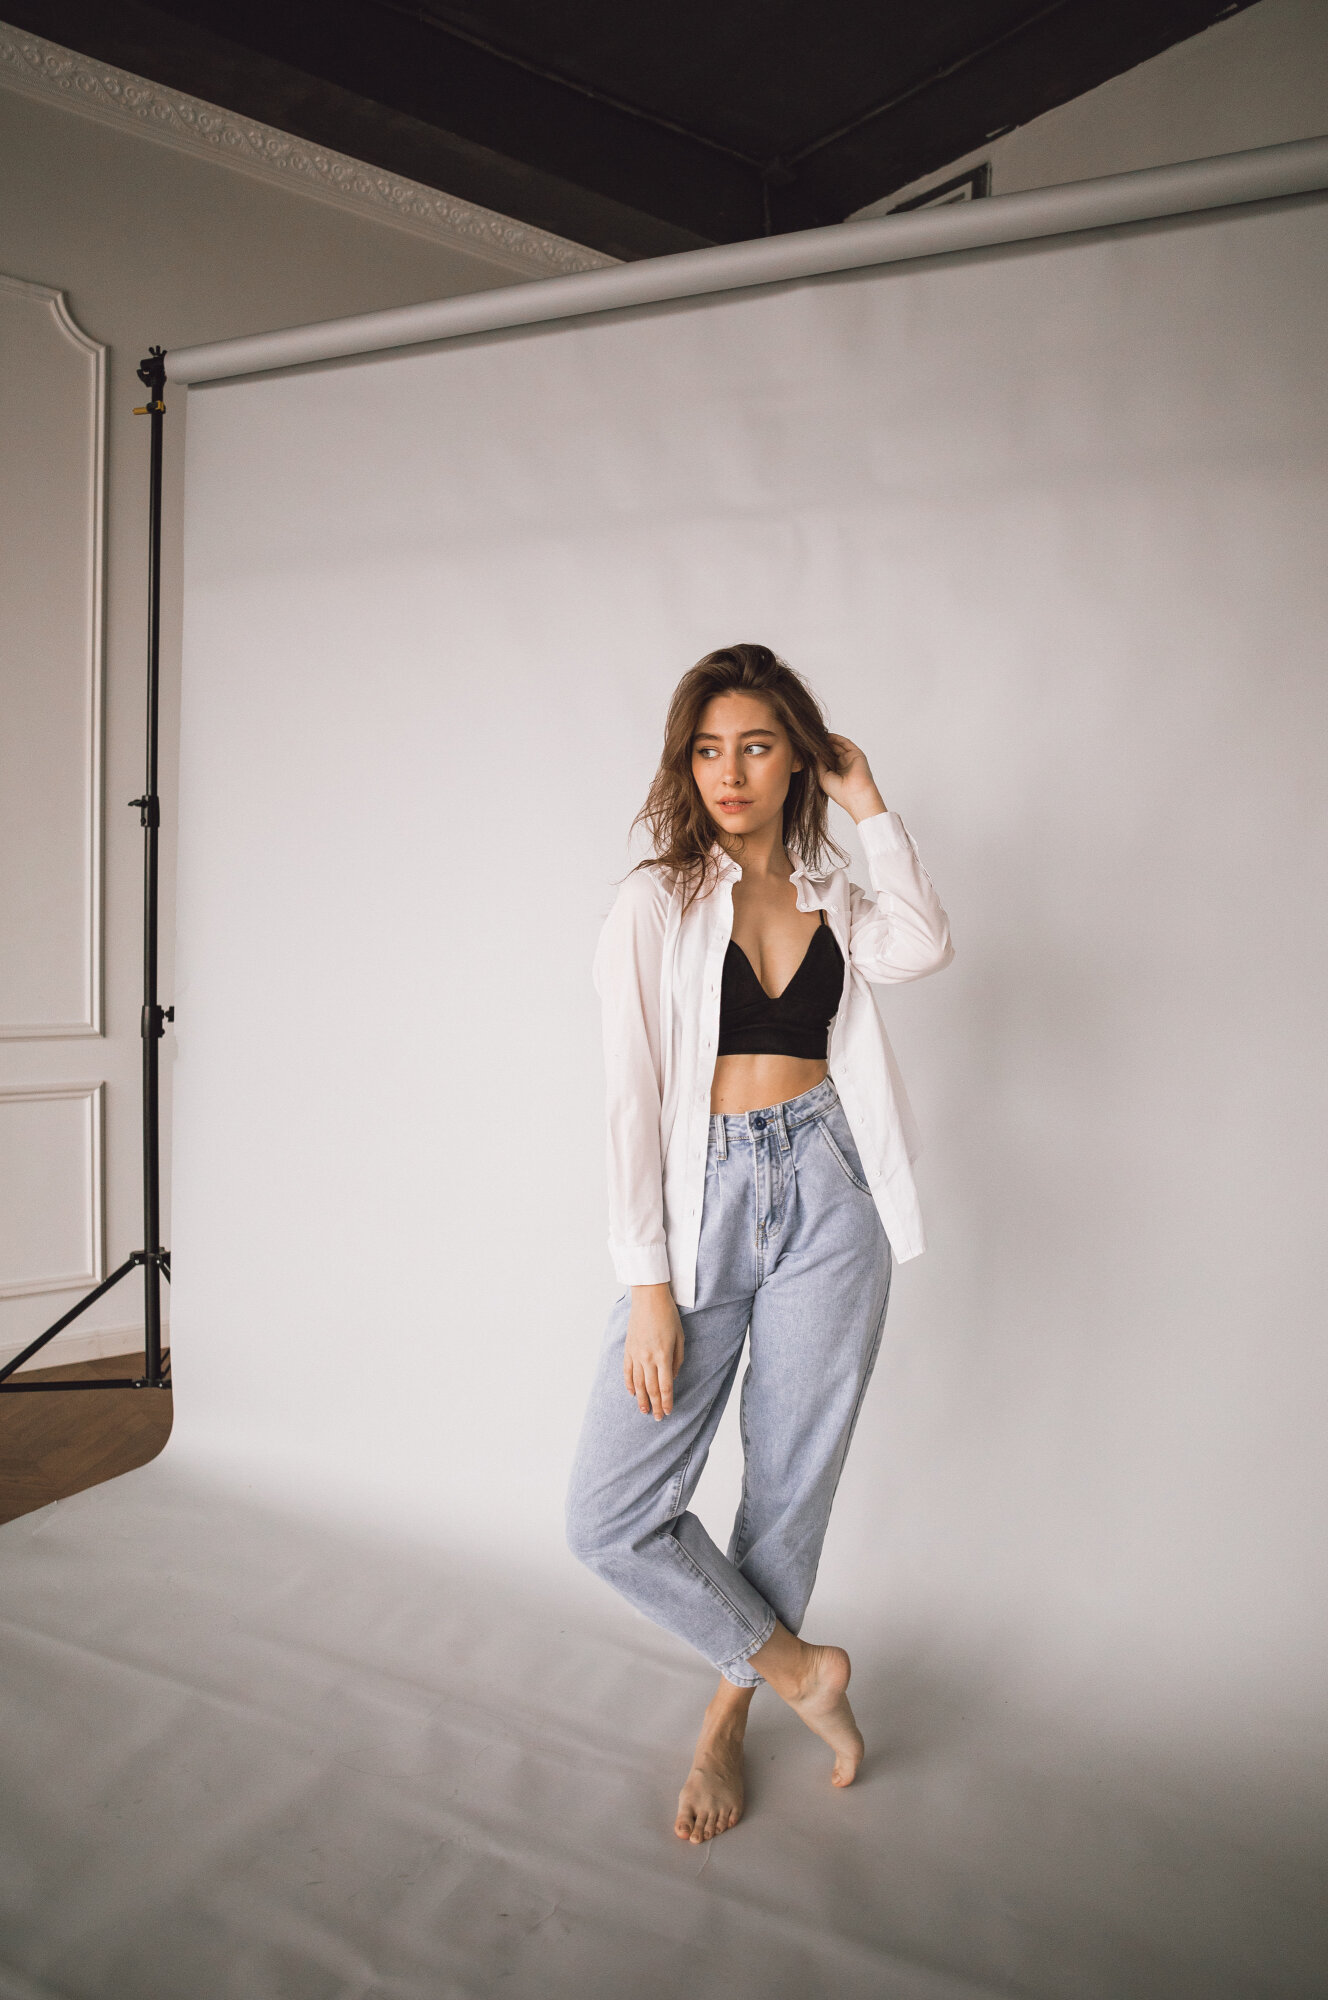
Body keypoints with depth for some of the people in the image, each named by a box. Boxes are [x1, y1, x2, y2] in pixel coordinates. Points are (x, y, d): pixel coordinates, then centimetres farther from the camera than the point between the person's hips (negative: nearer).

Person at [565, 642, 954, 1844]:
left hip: (829, 1197, 2)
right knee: (610, 1519, -5)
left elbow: (923, 948, -11)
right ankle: (795, 1667, 20)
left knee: (791, 1488, 9)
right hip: (703, 1198, -1)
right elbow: (632, 1098, -4)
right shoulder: (657, 903, 2)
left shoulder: (837, 900, 12)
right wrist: (648, 1284, -10)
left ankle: (726, 1720, 34)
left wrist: (870, 807, -3)